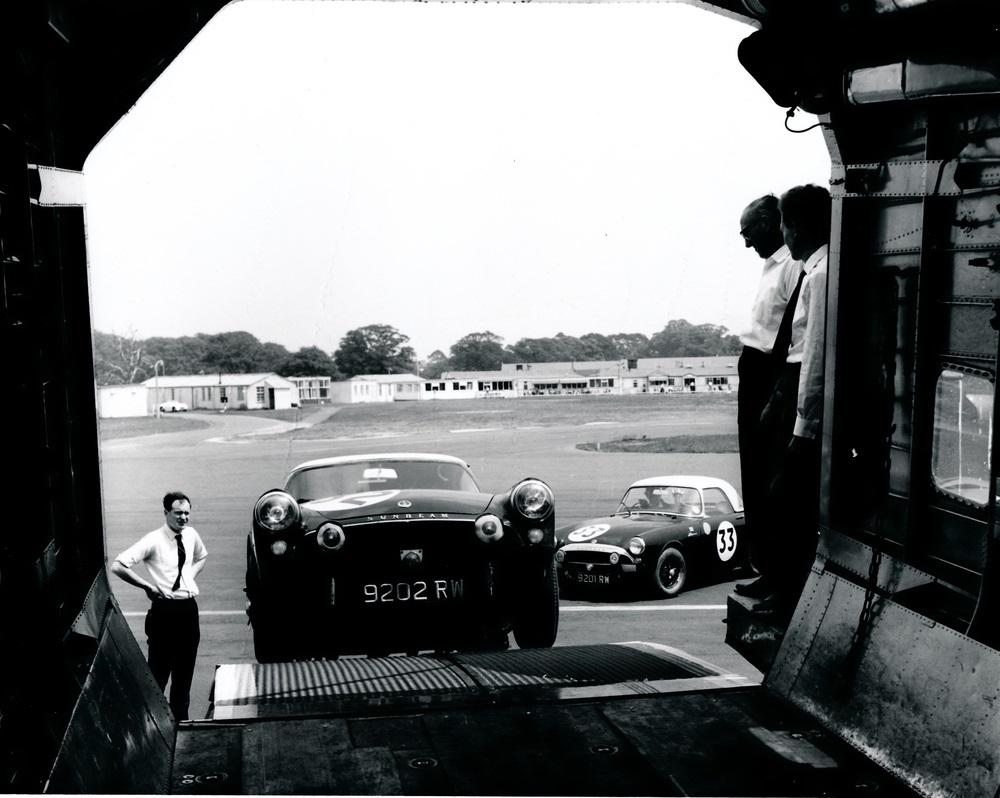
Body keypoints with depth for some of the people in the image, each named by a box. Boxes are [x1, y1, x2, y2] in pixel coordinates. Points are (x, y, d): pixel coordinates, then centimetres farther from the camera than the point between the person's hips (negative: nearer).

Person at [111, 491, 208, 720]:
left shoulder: (191, 535, 3)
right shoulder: (153, 541, -14)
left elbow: (201, 557, 26)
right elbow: (117, 566, -21)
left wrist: (191, 575, 8)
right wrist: (148, 586, -18)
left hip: (189, 608, 6)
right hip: (164, 609, -6)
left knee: (185, 668, 17)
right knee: (159, 669, 3)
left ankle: (180, 717, 32)